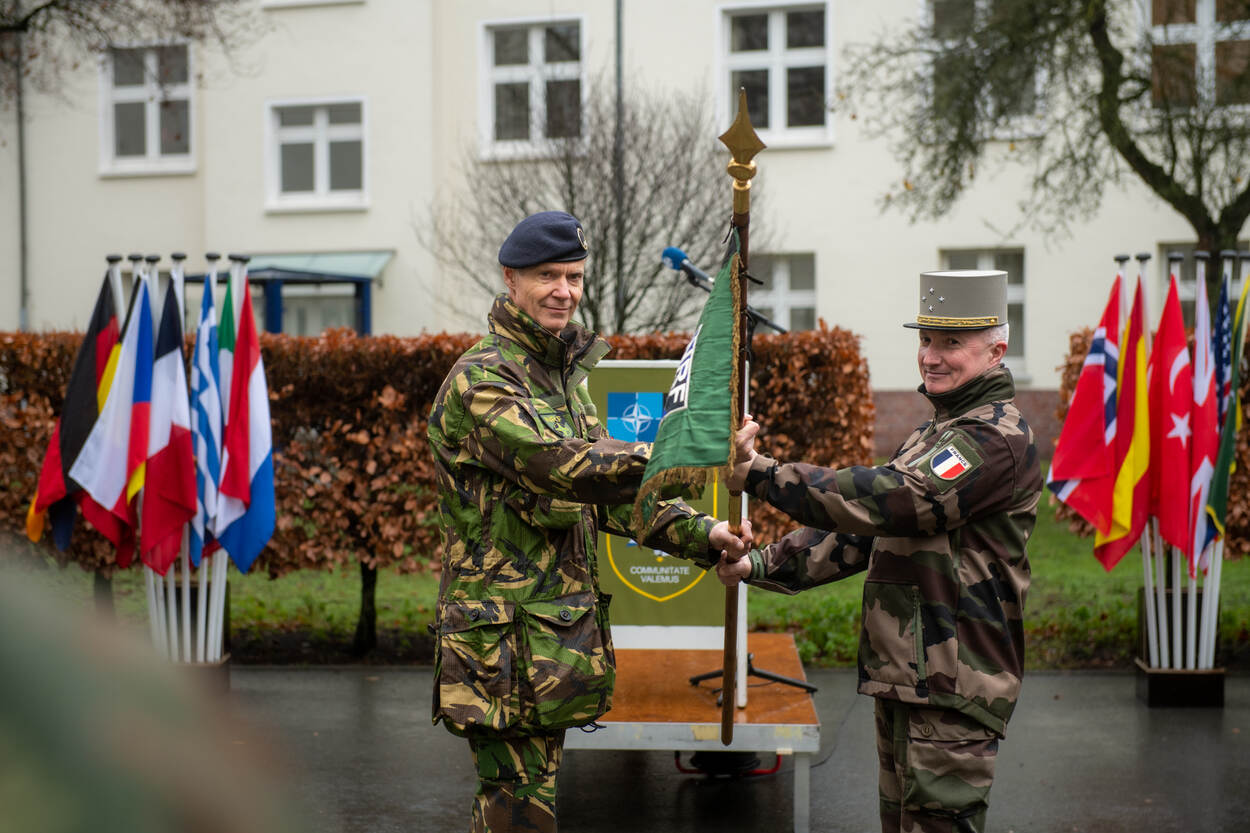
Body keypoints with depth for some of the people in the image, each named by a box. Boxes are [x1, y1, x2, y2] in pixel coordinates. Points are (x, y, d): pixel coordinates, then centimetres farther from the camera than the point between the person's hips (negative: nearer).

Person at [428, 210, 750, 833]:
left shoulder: (565, 372, 16)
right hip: (505, 634, -9)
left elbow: (606, 491, 16)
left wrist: (698, 534, 2)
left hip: (558, 633, 9)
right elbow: (565, 468, -28)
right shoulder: (481, 380, -14)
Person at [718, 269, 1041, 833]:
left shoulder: (998, 438, -14)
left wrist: (760, 474, -28)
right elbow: (862, 527, 18)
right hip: (901, 678, 10)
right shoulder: (933, 436, 20)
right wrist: (761, 565, 5)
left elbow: (892, 500, -26)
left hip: (952, 686, -10)